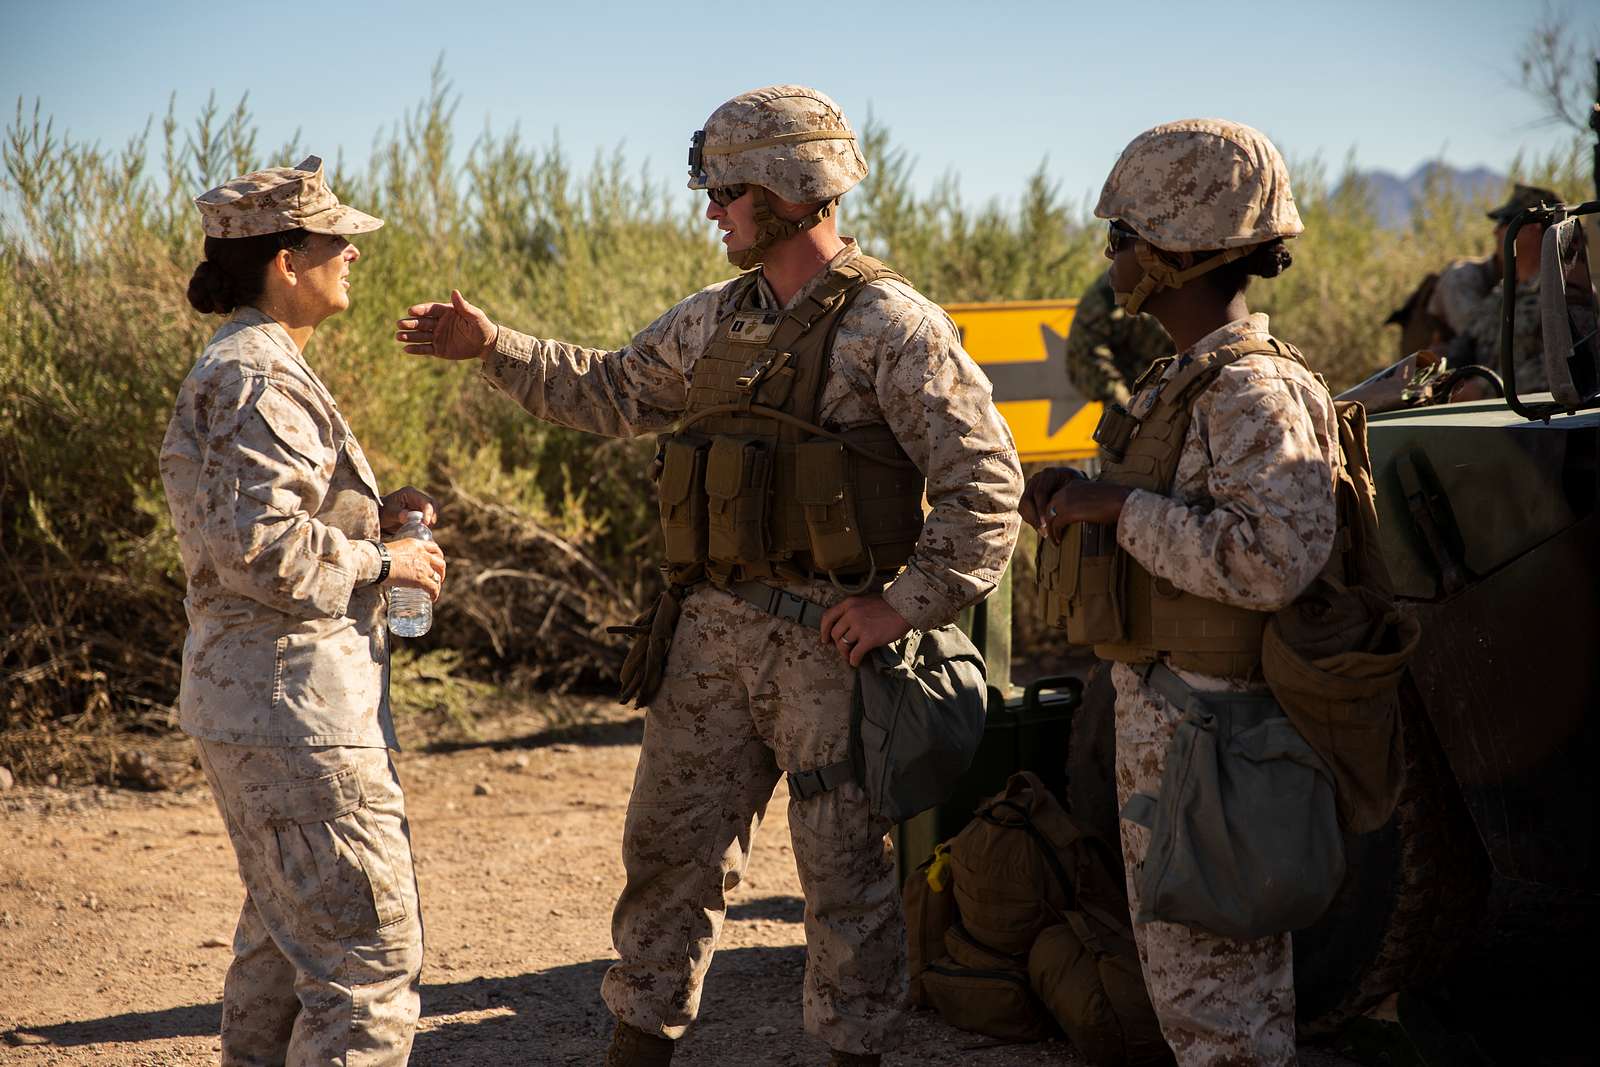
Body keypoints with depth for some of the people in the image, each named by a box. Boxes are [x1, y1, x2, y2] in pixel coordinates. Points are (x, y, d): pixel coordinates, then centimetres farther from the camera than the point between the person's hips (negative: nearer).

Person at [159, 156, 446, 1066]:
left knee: (288, 937, 20)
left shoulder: (247, 368, 16)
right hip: (298, 707, -11)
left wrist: (369, 516, 12)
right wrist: (381, 563, -15)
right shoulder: (260, 381, -17)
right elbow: (254, 545, -26)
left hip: (254, 704, 11)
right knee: (370, 955, -7)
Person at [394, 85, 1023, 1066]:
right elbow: (611, 393, 25)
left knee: (844, 867, 3)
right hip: (717, 628, 7)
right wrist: (493, 347, 17)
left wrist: (908, 604, -17)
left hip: (830, 639, -7)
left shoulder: (891, 326, -12)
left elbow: (986, 482, -14)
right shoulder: (715, 321, 11)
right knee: (671, 842, 11)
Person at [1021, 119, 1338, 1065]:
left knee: (1210, 991, -1)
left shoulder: (1254, 394, -21)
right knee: (1236, 976, 19)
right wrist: (1085, 498, 6)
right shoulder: (1195, 382, 12)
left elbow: (1274, 559, -33)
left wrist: (1119, 506, -26)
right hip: (1165, 711, 10)